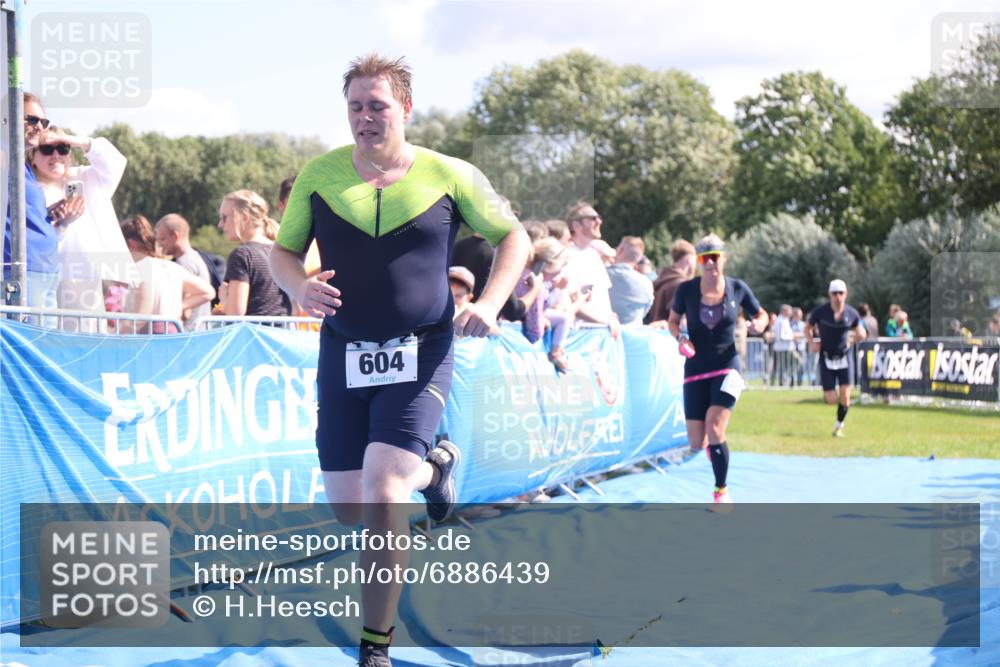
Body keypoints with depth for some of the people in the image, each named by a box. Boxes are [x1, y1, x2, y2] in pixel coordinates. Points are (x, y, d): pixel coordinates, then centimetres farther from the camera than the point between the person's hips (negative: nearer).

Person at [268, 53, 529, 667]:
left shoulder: (450, 176, -3)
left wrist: (490, 303, -7)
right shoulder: (319, 174, 1)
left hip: (421, 358, -3)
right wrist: (299, 285, -14)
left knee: (383, 497, -18)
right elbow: (283, 252, 9)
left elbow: (513, 236, 9)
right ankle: (434, 467, 42)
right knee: (348, 510, 8)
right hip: (344, 355, 3)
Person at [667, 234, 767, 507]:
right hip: (696, 369, 1)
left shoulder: (738, 288, -4)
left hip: (727, 366, -1)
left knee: (714, 430, -20)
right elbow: (672, 321, 9)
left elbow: (761, 315, 11)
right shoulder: (686, 290, -5)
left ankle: (721, 492, -1)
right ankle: (713, 443, 40)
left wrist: (758, 324, -12)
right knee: (696, 443, 0)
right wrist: (680, 337, -11)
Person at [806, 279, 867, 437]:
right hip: (827, 358, -1)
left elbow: (860, 332, 11)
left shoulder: (852, 314, -5)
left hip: (845, 357, 1)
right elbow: (808, 327, 6)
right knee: (831, 399, -4)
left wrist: (860, 335, -9)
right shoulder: (820, 311, -10)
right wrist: (812, 343, -8)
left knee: (845, 396, -9)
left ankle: (839, 425, 16)